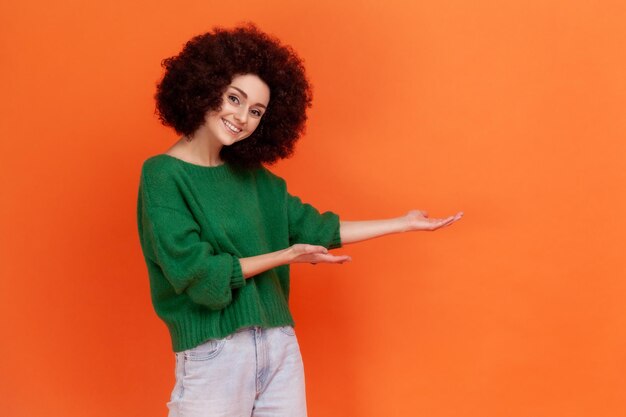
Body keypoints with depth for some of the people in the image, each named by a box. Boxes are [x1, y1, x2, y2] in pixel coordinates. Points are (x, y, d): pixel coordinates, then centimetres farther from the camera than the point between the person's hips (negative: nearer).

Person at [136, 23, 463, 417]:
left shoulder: (250, 175, 10)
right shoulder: (162, 175, -9)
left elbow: (314, 227, 14)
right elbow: (196, 273, -16)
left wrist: (405, 222, 16)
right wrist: (286, 256, -11)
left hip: (280, 345, 6)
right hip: (213, 355, -6)